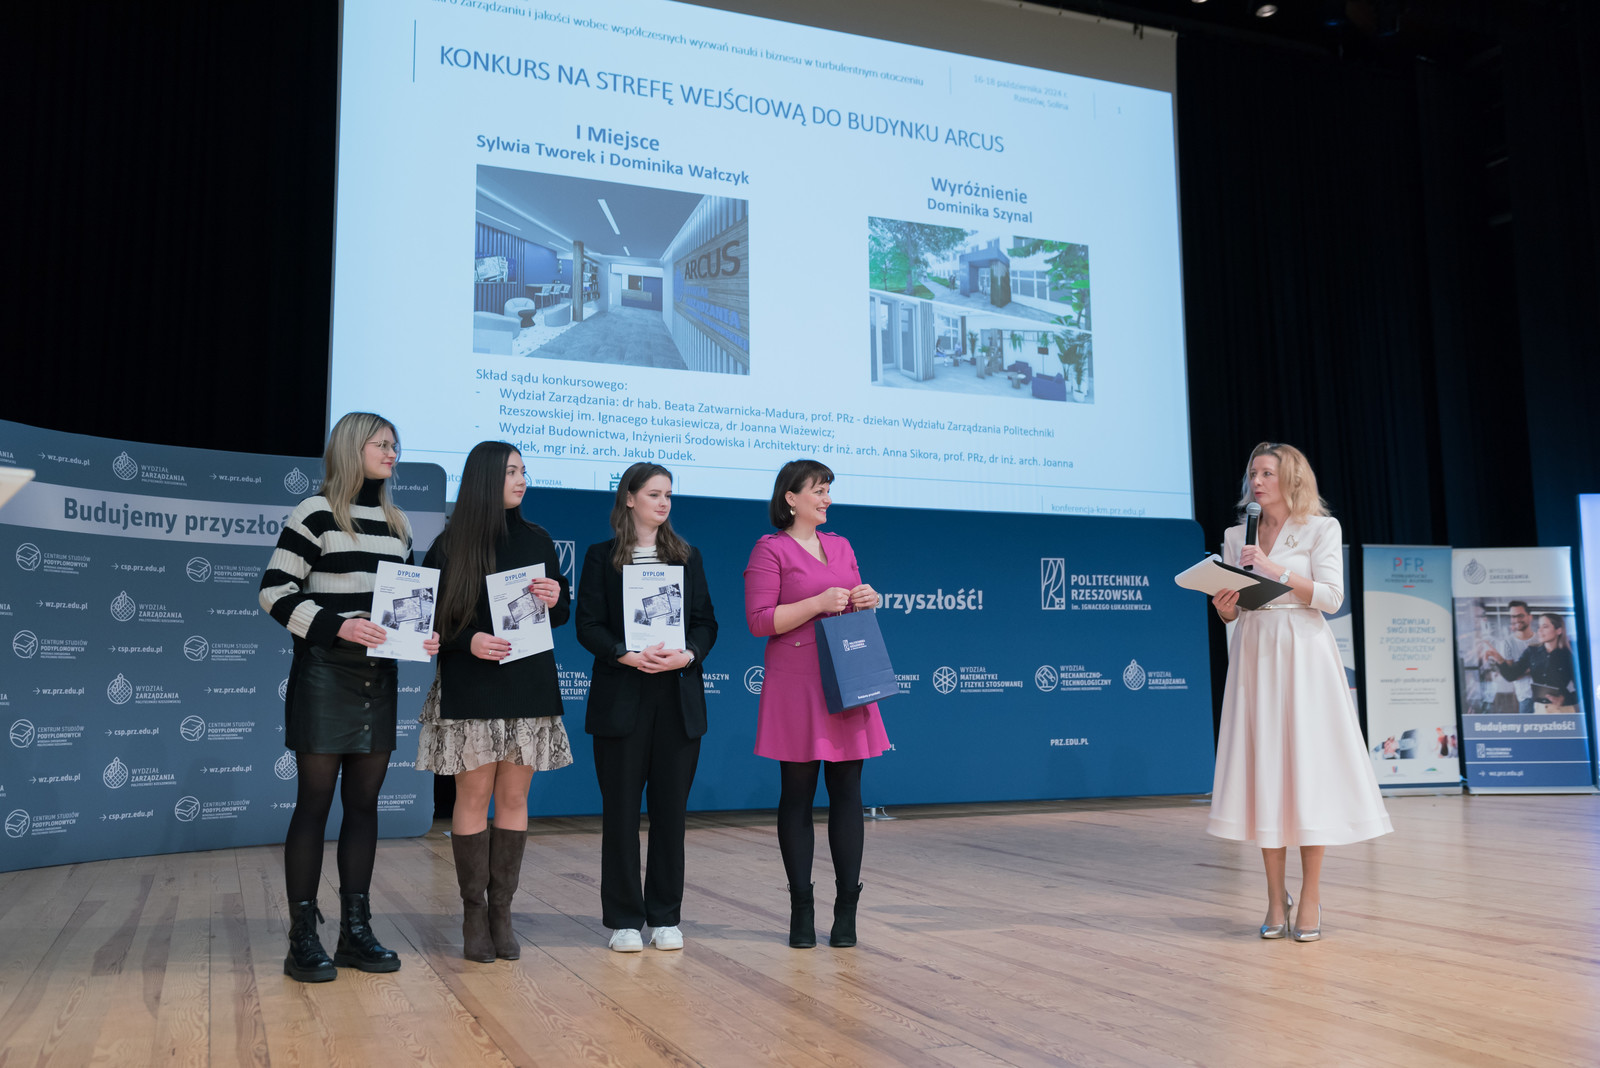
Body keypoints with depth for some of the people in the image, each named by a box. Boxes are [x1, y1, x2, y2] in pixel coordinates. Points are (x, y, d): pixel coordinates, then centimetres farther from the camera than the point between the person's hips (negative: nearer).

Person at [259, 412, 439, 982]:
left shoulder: (396, 522, 15)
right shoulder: (316, 513, -4)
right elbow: (274, 591, -8)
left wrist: (422, 634, 2)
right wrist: (336, 626, -19)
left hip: (378, 677, 6)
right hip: (324, 676, -6)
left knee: (364, 801, 8)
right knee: (315, 801, -2)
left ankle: (356, 929, 16)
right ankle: (303, 938, 5)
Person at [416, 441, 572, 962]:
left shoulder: (536, 540, 10)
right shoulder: (450, 546, 0)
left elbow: (562, 612, 14)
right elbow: (428, 618, 0)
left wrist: (555, 600, -8)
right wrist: (468, 641, -17)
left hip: (529, 685, 3)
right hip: (470, 686, -3)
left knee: (513, 796, 4)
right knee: (474, 794, 0)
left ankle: (501, 910, 12)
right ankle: (474, 913, 10)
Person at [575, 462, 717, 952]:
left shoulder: (687, 557, 12)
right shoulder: (602, 557, 4)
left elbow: (706, 622, 7)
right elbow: (588, 625, -3)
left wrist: (688, 654, -12)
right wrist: (629, 656, -19)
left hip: (679, 698, 2)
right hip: (621, 699, -2)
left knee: (671, 809, 5)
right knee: (621, 808, 2)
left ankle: (666, 917, 15)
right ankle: (624, 919, 12)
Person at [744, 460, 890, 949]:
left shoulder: (841, 546, 16)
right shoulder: (770, 550, -2)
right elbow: (759, 620, -11)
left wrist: (866, 601, 1)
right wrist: (818, 603, -17)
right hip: (796, 688, -5)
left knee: (847, 792, 4)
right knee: (797, 796, 2)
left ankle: (846, 909, 11)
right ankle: (801, 909, 13)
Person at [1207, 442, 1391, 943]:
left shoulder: (1321, 529, 2)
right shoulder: (1236, 536, 12)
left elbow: (1331, 597, -6)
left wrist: (1277, 570, -14)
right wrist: (1225, 609, -9)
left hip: (1303, 655, -3)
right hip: (1254, 654, 3)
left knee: (1308, 765, -5)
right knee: (1263, 769, 1)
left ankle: (1311, 895, 5)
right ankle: (1276, 897, 9)